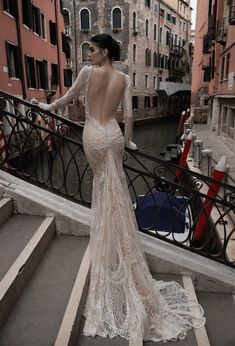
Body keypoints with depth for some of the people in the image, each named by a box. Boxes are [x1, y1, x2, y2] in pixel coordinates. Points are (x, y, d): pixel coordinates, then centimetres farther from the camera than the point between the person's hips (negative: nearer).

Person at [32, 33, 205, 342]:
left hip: (94, 136, -2)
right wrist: (127, 140, 19)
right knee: (115, 194, 11)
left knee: (103, 186, 17)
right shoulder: (124, 79, 5)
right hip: (113, 134, 3)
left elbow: (68, 98, 7)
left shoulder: (88, 72, -4)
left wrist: (49, 107, 27)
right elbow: (128, 115, 4)